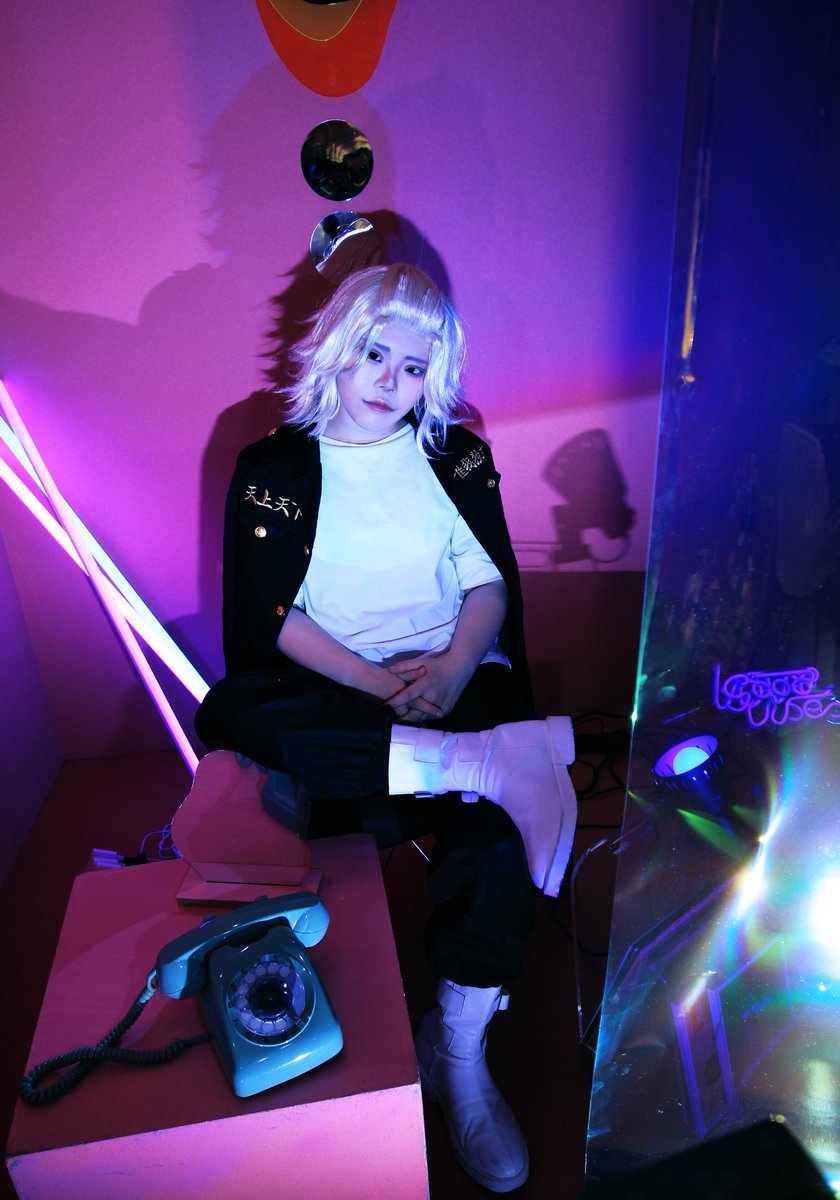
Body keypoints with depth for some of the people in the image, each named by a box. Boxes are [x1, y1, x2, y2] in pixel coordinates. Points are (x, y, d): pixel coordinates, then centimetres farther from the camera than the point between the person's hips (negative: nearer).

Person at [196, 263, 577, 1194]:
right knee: (227, 715, -31)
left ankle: (458, 1049, -6)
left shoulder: (456, 454, 13)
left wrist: (453, 668, -14)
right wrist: (377, 685, -18)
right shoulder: (273, 468, 7)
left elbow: (492, 584, 6)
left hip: (453, 681, 1)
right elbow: (270, 617, -4)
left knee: (499, 821, -26)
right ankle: (479, 761, -33)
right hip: (330, 693, 0)